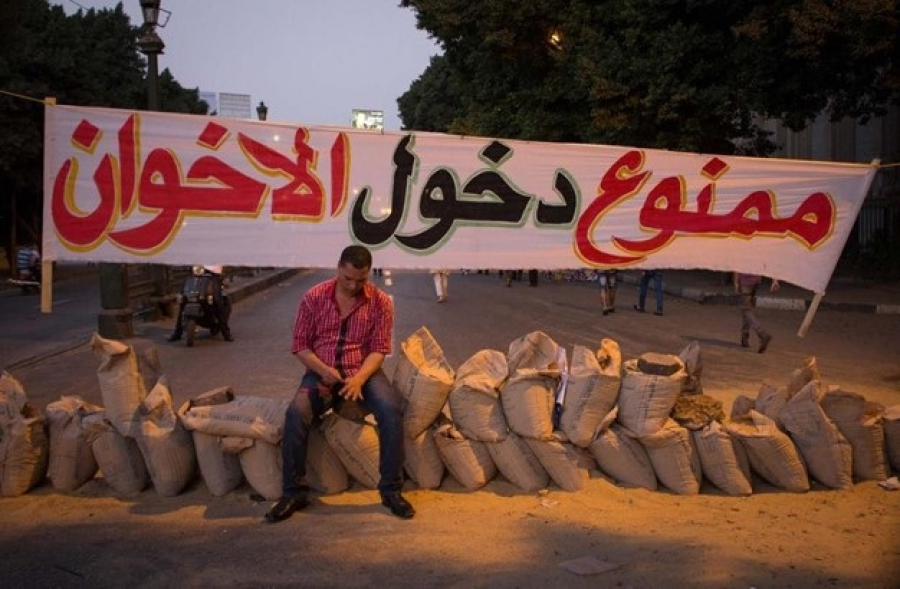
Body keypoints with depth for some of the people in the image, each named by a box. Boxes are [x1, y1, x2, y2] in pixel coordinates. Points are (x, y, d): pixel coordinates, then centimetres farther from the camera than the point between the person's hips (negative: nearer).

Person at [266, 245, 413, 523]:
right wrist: (323, 370, -17)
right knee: (296, 413, -28)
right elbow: (300, 345, 1)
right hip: (321, 372, 0)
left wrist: (359, 378, -23)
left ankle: (391, 490, -15)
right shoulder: (314, 297, -1)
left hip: (363, 371, 0)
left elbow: (379, 349, -5)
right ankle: (294, 492, -14)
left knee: (391, 411, -28)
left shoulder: (381, 301, -2)